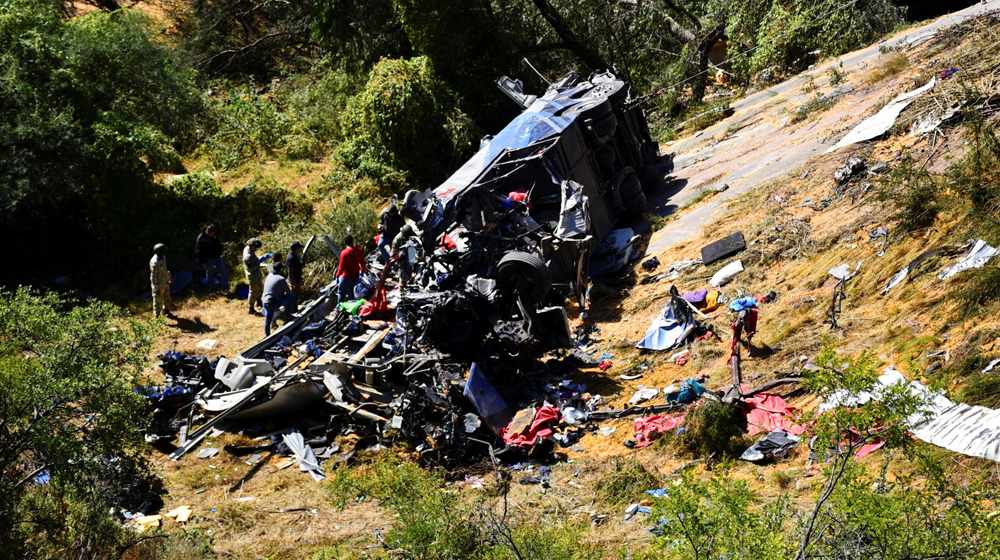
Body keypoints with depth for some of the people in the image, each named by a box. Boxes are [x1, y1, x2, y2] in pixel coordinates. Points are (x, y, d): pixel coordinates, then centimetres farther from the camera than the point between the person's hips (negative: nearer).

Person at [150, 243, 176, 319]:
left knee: (167, 298, 24)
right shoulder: (154, 262, -31)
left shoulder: (163, 257, -5)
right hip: (158, 285, -9)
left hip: (165, 282, 9)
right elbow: (153, 277, -25)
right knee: (158, 301, 8)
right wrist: (157, 289, -22)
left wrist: (169, 276, 27)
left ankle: (166, 313, 45)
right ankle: (157, 317, 25)